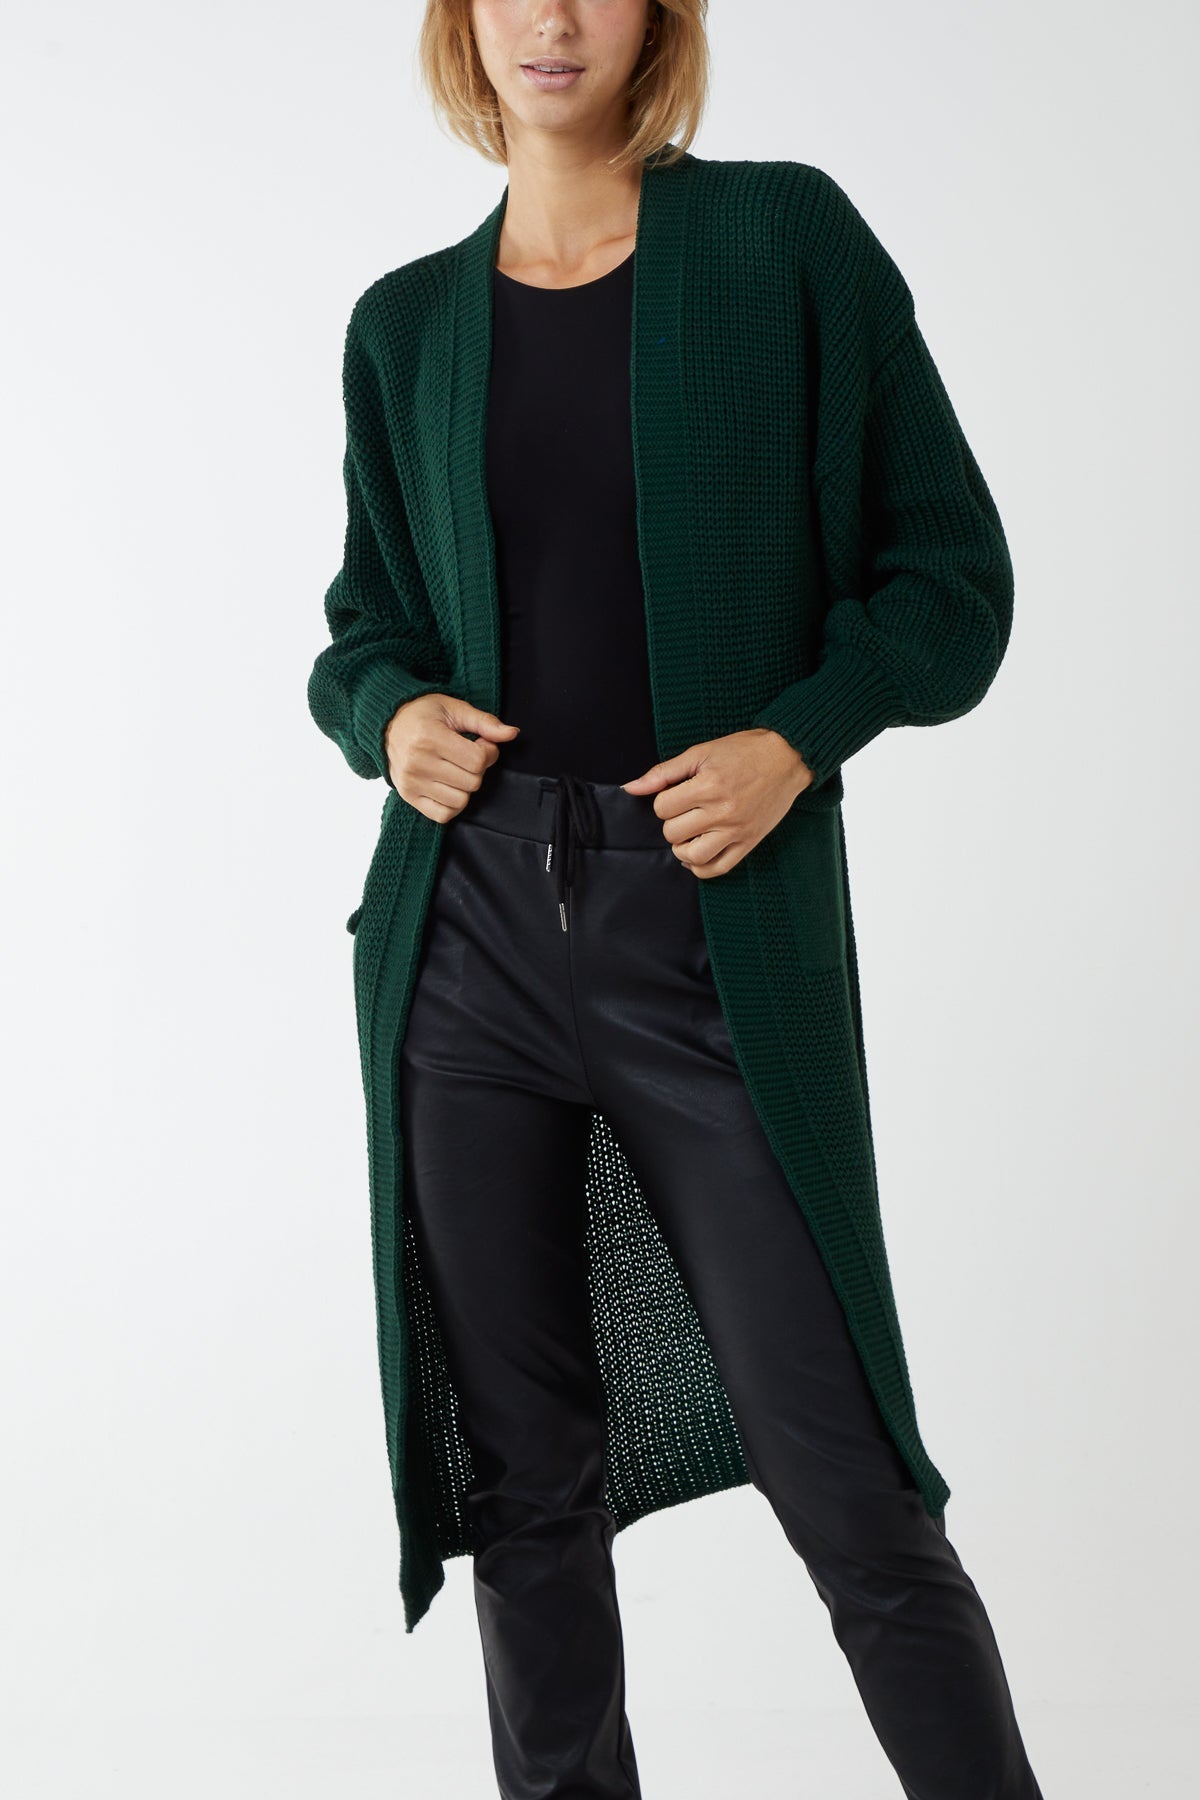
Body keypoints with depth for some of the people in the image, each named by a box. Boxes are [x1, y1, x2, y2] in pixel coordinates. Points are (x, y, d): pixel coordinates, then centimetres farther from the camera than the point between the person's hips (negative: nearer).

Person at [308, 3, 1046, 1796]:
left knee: (848, 1484, -2)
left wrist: (798, 737, -15)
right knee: (522, 1474, 10)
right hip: (471, 927, 4)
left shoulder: (787, 239, 1)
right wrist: (390, 713, -3)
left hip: (719, 930, -3)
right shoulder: (407, 324, 11)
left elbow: (951, 572, 1)